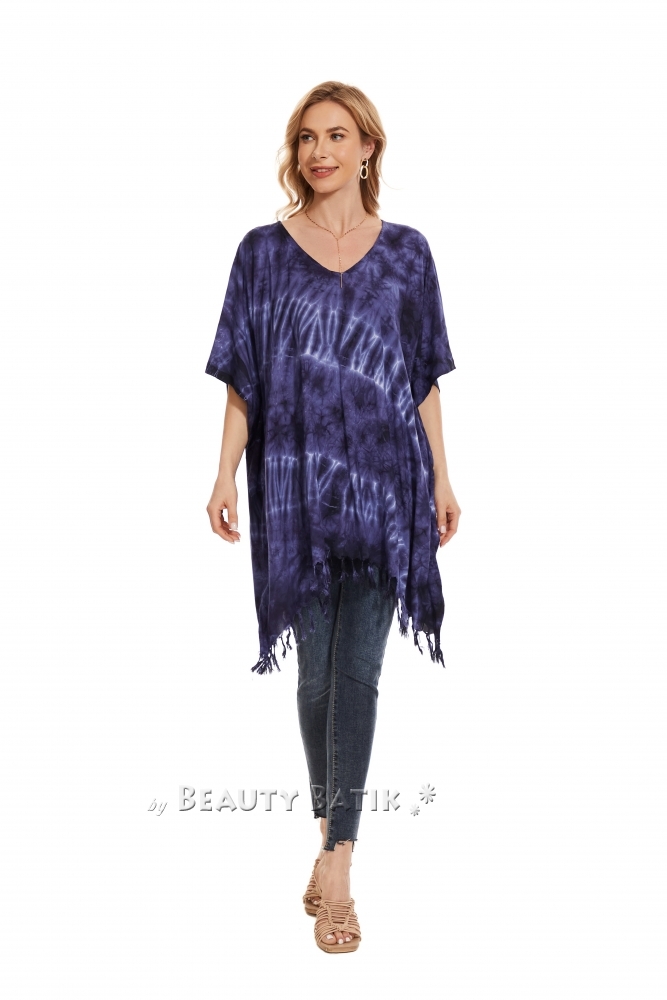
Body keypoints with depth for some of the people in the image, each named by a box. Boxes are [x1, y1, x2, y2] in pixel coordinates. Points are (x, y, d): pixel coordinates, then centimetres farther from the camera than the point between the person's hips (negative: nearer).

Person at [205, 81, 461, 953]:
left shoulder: (406, 253, 7)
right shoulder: (264, 251, 5)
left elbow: (425, 376, 9)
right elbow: (242, 380, 3)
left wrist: (442, 478, 5)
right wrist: (226, 476, -5)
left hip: (385, 486, 0)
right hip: (295, 487, 0)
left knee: (357, 673, -5)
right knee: (316, 673, 7)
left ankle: (335, 866, -3)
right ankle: (335, 838, 26)